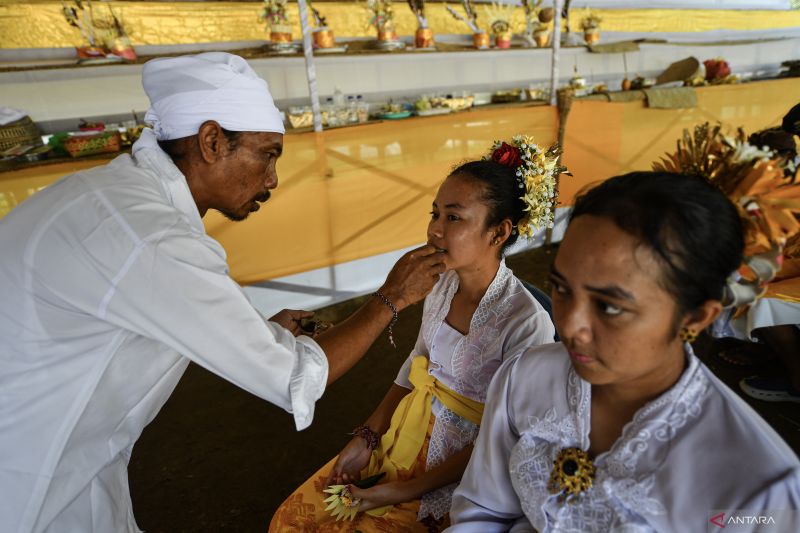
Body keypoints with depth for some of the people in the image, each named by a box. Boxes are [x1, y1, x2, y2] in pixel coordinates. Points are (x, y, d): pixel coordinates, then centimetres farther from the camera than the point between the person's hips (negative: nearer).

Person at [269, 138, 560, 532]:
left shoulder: (526, 324, -24)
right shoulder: (444, 284, -7)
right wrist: (367, 438, 0)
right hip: (401, 438, 5)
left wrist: (407, 491, -16)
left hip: (459, 468, -5)